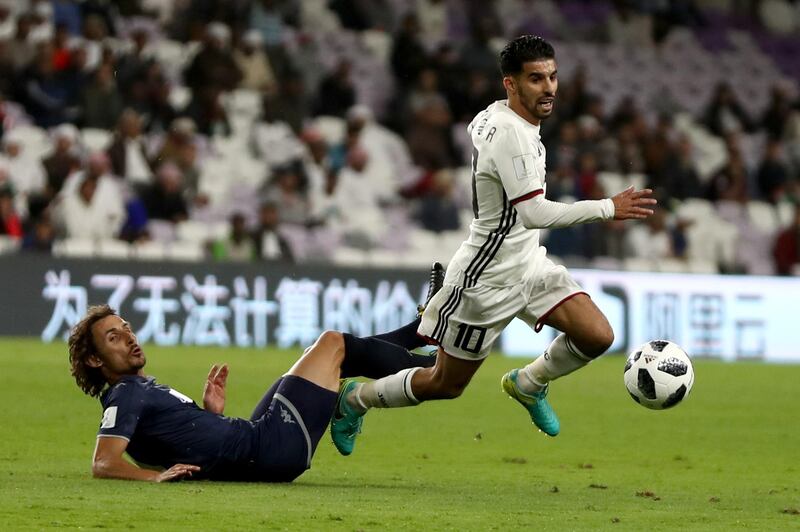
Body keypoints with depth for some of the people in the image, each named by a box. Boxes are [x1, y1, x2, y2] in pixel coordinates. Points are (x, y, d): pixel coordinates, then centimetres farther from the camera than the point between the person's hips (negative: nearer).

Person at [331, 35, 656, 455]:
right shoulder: (510, 133, -27)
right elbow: (534, 214, -33)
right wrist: (607, 209, -31)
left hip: (528, 264, 9)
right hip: (487, 280, -9)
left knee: (597, 336, -7)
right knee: (445, 385, 6)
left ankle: (528, 384, 19)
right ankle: (354, 399, 29)